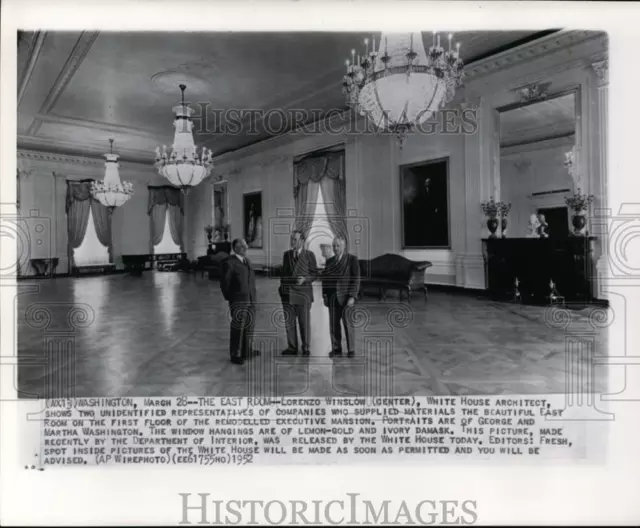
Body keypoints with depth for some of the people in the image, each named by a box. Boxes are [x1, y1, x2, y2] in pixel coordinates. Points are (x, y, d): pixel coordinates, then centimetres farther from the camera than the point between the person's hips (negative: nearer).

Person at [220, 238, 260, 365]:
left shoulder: (246, 261, 11)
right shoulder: (230, 262, -12)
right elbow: (224, 283, -8)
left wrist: (253, 297, 13)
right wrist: (229, 298, 0)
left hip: (250, 300, 7)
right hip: (238, 301, -7)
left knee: (250, 326, 15)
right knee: (238, 328, 1)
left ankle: (247, 351, 29)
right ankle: (235, 355, 13)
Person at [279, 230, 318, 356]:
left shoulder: (309, 255, 0)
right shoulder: (286, 254, 12)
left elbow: (314, 273, -1)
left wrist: (305, 279, -18)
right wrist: (282, 285, 10)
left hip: (303, 293, -3)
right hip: (287, 293, 4)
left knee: (304, 322, 3)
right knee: (289, 322, 6)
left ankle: (305, 348, 15)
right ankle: (292, 348, 16)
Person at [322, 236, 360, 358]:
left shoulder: (352, 259, -2)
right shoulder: (329, 261, 13)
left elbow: (356, 279, -7)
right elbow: (325, 279, 13)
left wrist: (352, 297, -14)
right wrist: (324, 296, 5)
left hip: (346, 296, -4)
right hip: (332, 297, 4)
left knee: (347, 323, -2)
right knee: (334, 323, 3)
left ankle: (351, 350, 8)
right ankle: (336, 350, 9)